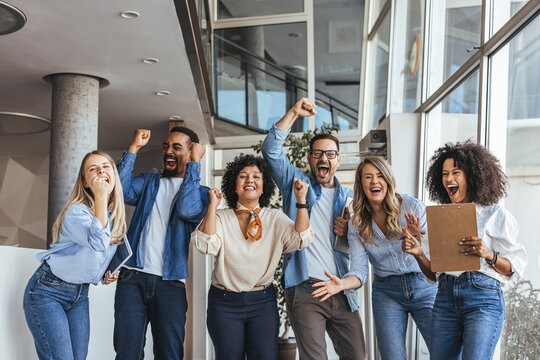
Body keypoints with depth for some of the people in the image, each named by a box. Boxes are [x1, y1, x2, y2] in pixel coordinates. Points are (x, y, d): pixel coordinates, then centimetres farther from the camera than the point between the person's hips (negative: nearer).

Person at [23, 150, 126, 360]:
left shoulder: (116, 214, 5)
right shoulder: (76, 212, -19)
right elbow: (98, 242, -37)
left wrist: (108, 272, 3)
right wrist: (100, 196, -31)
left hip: (79, 295, 7)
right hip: (47, 292, -7)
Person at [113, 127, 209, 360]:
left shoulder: (199, 191, 10)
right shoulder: (148, 181, 19)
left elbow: (188, 210, -13)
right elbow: (121, 191, 0)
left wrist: (194, 162, -8)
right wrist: (134, 148, 0)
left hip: (170, 282, -2)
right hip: (133, 277, 2)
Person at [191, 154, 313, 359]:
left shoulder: (275, 219, 6)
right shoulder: (221, 218, 3)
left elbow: (301, 239, -10)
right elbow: (206, 245, -15)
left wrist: (301, 200, -19)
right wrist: (213, 205, -13)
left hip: (263, 303, 1)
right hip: (224, 303, -1)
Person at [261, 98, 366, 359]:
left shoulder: (349, 198, 18)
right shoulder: (296, 183, 11)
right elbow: (271, 150, -3)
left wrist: (348, 234, -2)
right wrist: (294, 113, -9)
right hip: (305, 290, -3)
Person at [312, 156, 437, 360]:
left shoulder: (413, 208, -7)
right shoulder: (356, 224, 0)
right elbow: (359, 271, -5)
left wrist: (418, 239, -25)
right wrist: (341, 284, -25)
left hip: (423, 287, -1)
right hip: (386, 293, 1)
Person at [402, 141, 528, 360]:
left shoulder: (495, 215, 5)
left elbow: (515, 268, 1)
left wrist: (488, 255, -17)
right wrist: (419, 254, -2)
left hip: (483, 295, -4)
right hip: (445, 297, 4)